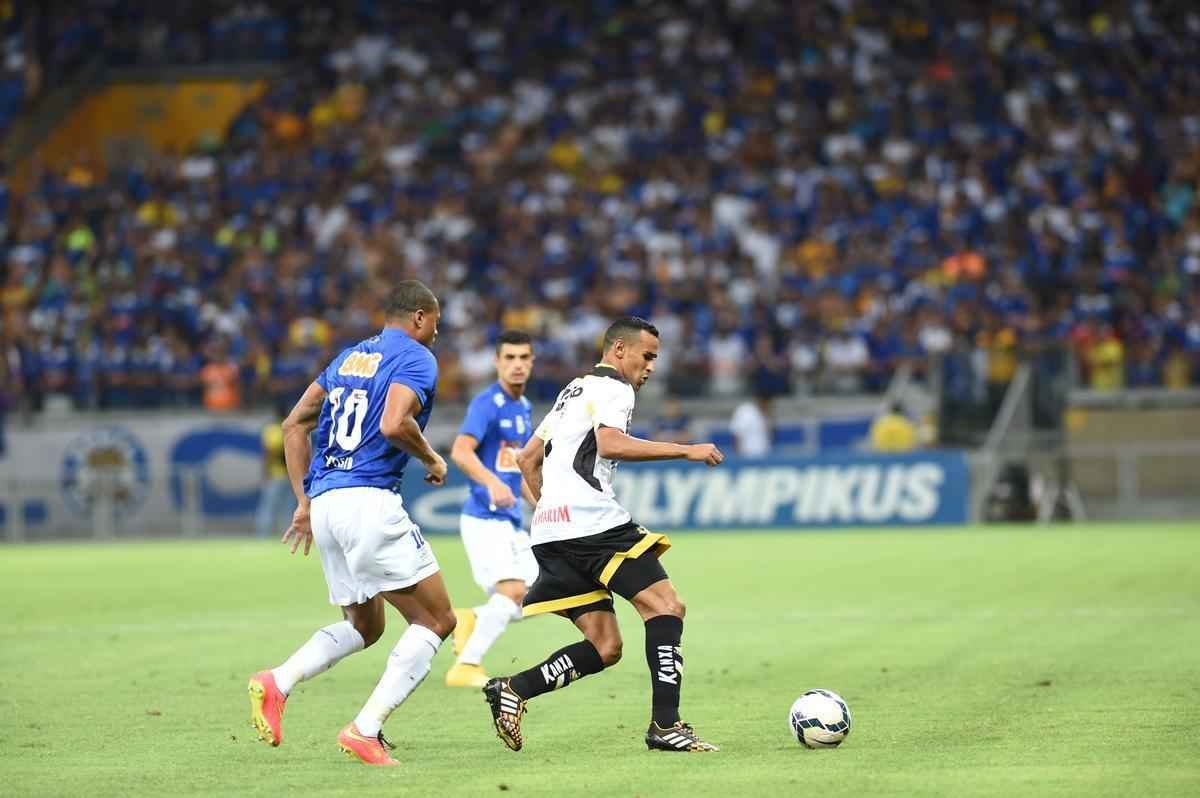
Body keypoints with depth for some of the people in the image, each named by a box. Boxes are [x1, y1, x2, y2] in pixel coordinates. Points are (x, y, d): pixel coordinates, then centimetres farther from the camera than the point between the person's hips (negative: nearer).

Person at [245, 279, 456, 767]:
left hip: (325, 504, 8)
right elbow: (394, 424, -21)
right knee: (436, 620, -1)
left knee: (364, 626, 22)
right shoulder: (416, 359, -2)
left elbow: (294, 425, 21)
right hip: (369, 502, -8)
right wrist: (432, 460, -2)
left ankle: (276, 684, 1)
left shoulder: (350, 357, 21)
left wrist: (304, 502, 23)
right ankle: (366, 730, -12)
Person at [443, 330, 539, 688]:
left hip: (511, 521, 8)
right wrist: (492, 483, -42)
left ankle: (469, 620, 19)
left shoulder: (523, 407, 15)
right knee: (511, 590, -21)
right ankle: (466, 667, -14)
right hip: (484, 519, -8)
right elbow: (460, 452, -27)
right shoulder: (487, 403, -12)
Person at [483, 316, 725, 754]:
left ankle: (513, 689, -5)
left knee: (605, 648, 7)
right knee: (666, 605, -10)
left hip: (550, 533, 9)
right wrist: (686, 450, -18)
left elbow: (527, 459, 32)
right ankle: (665, 725, -17)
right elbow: (611, 444, -21)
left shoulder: (573, 391, 29)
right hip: (593, 521, -9)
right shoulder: (613, 388, -1)